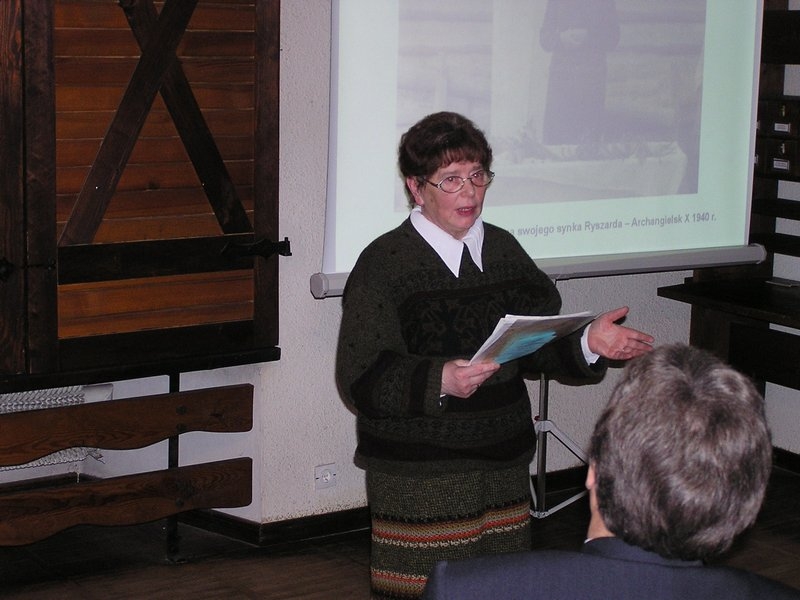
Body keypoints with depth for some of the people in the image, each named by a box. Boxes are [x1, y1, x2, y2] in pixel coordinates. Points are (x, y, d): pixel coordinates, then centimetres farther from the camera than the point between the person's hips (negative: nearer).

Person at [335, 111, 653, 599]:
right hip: (418, 479, -5)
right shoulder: (385, 262, -7)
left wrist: (588, 343, -8)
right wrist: (439, 380, -28)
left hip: (503, 464, 5)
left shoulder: (503, 248, 11)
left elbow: (536, 347, 11)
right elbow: (361, 379, -14)